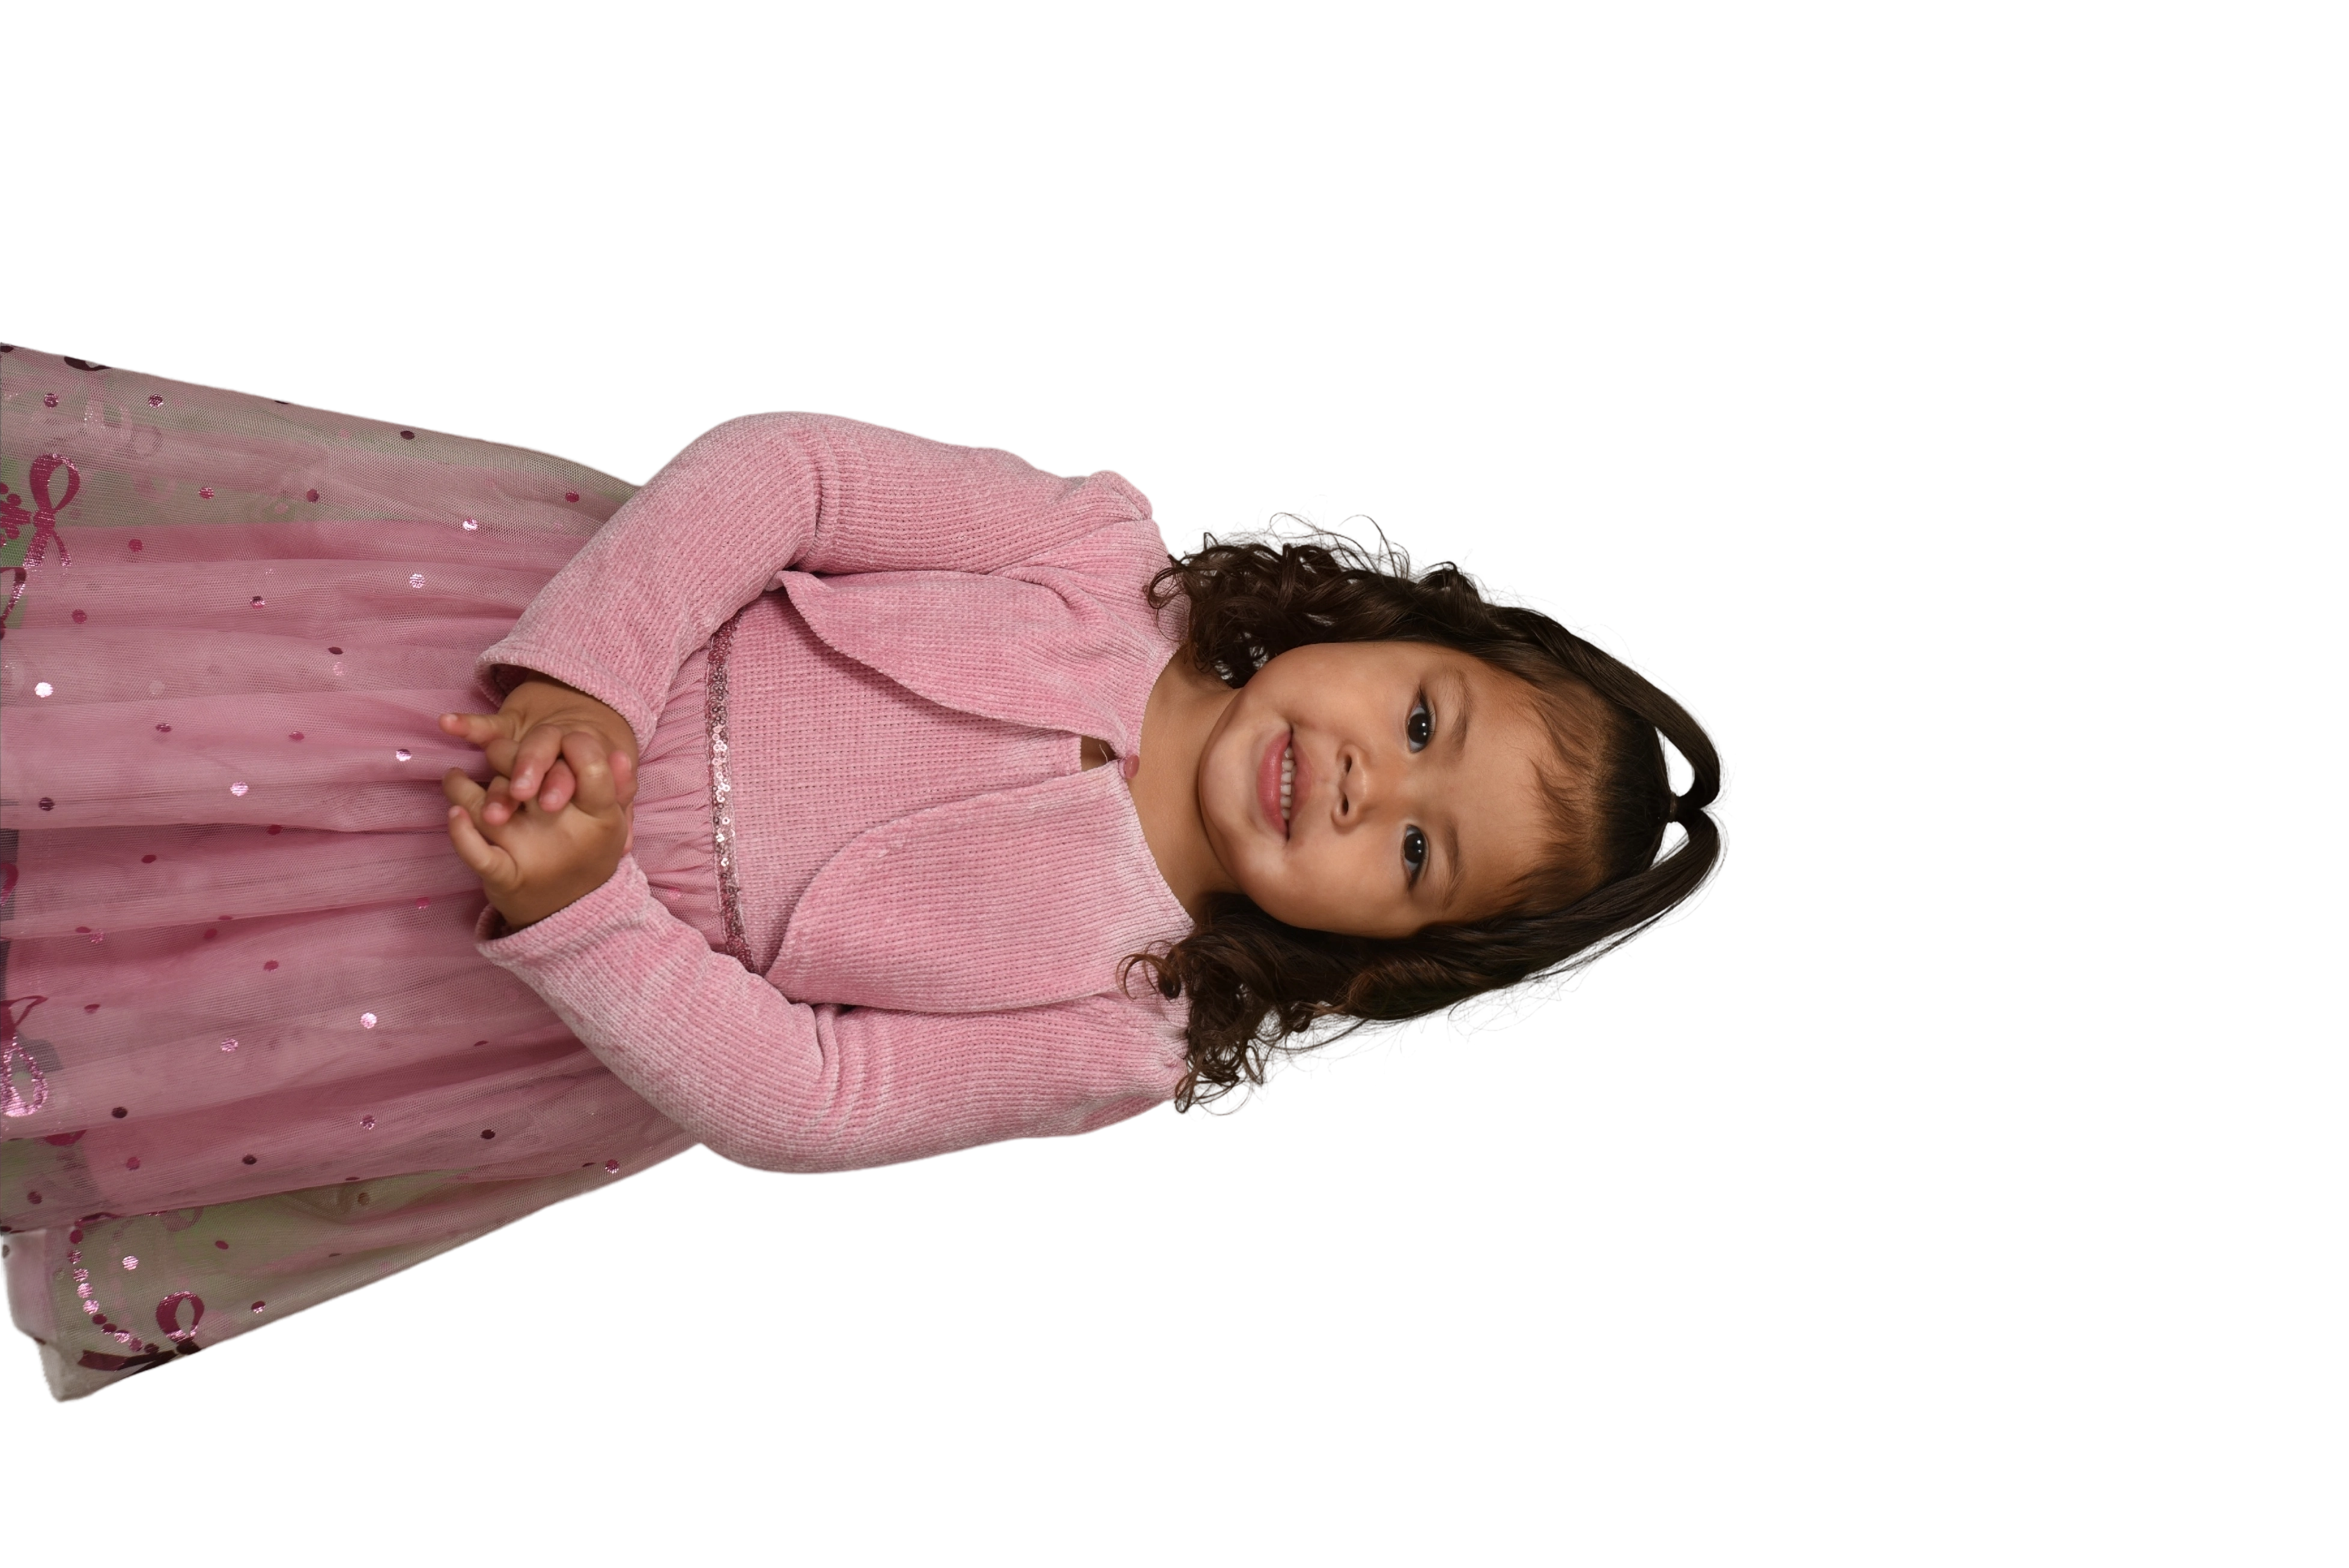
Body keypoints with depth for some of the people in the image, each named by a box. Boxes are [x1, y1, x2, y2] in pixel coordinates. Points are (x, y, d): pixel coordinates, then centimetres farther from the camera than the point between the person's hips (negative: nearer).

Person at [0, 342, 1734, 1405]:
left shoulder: (1120, 1032, -16)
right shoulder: (1110, 557, -15)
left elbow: (794, 1096, -18)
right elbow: (783, 460, -17)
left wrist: (579, 913, -31)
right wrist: (591, 672, -29)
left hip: (587, 967, -1)